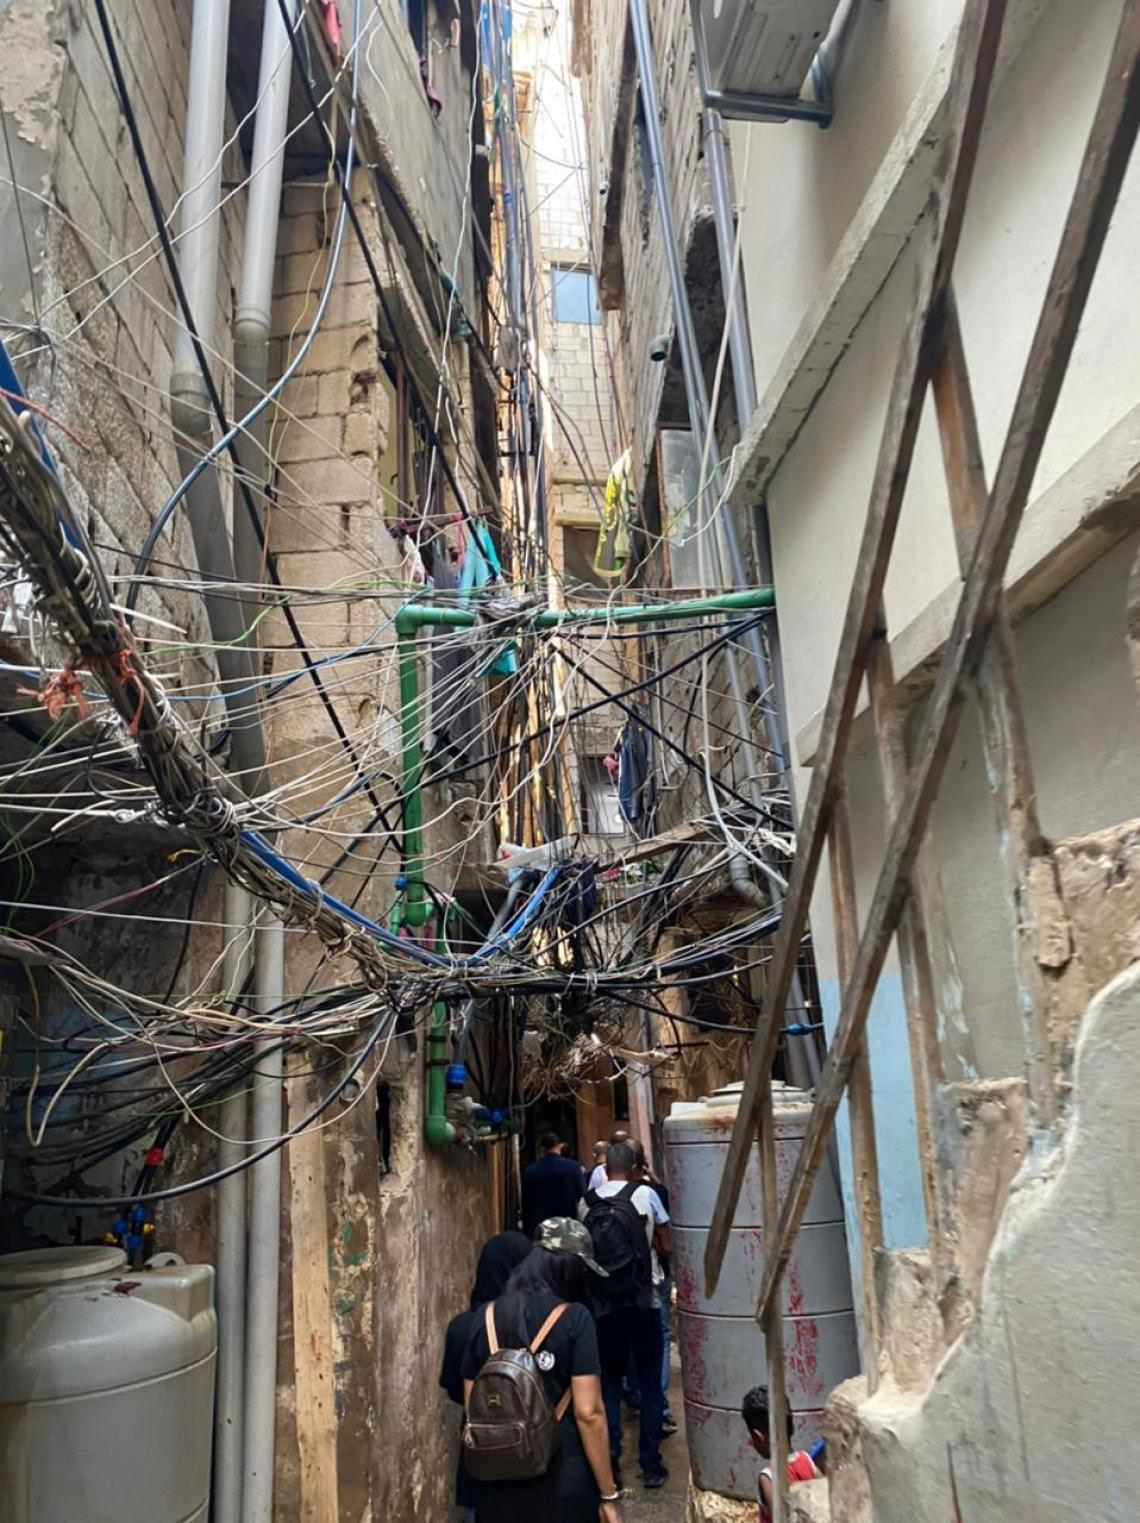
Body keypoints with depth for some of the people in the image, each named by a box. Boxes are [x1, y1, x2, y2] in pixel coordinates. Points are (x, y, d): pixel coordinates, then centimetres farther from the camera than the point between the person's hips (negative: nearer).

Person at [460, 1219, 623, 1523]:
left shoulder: (485, 1319, 0)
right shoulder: (574, 1319, -13)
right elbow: (588, 1413, -15)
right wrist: (608, 1495, -7)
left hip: (498, 1481, 4)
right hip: (562, 1479, -4)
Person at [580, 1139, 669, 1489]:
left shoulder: (586, 1202, 1)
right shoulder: (645, 1194, -6)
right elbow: (665, 1247, 2)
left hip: (604, 1306, 2)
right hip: (643, 1302, -2)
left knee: (609, 1383, 14)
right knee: (650, 1385, 11)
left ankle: (610, 1463, 14)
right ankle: (650, 1466, 14)